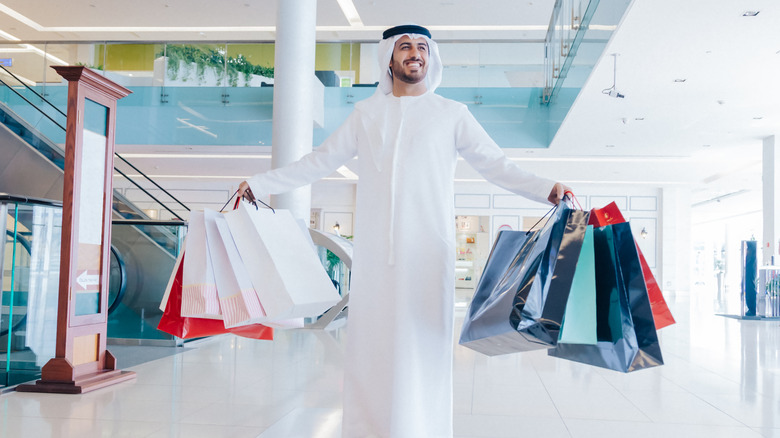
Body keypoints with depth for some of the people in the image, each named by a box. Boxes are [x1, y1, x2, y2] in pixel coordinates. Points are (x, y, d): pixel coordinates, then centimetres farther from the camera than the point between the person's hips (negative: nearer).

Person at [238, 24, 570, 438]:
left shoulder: (452, 114, 10)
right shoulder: (366, 113, 16)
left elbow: (497, 165, 5)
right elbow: (318, 162, 19)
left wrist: (546, 189, -9)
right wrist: (260, 183, 16)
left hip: (428, 251, -2)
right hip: (373, 250, 2)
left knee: (424, 341, -4)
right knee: (369, 341, 1)